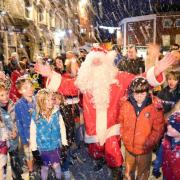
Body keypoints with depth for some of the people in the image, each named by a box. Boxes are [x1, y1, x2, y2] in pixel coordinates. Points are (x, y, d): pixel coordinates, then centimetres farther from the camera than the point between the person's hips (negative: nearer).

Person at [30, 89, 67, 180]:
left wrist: (64, 141, 0)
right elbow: (33, 132, -5)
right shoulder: (35, 116, -12)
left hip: (56, 145, 1)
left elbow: (62, 128, -3)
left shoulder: (57, 113, -9)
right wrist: (33, 147, -2)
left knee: (56, 165, 11)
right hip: (43, 147, 0)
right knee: (45, 166, 16)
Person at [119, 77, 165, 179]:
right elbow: (121, 123, 2)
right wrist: (124, 137, -4)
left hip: (145, 149, -2)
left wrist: (148, 143, -14)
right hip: (129, 147, 2)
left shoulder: (155, 108, -17)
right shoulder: (125, 105, -10)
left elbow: (158, 130, -11)